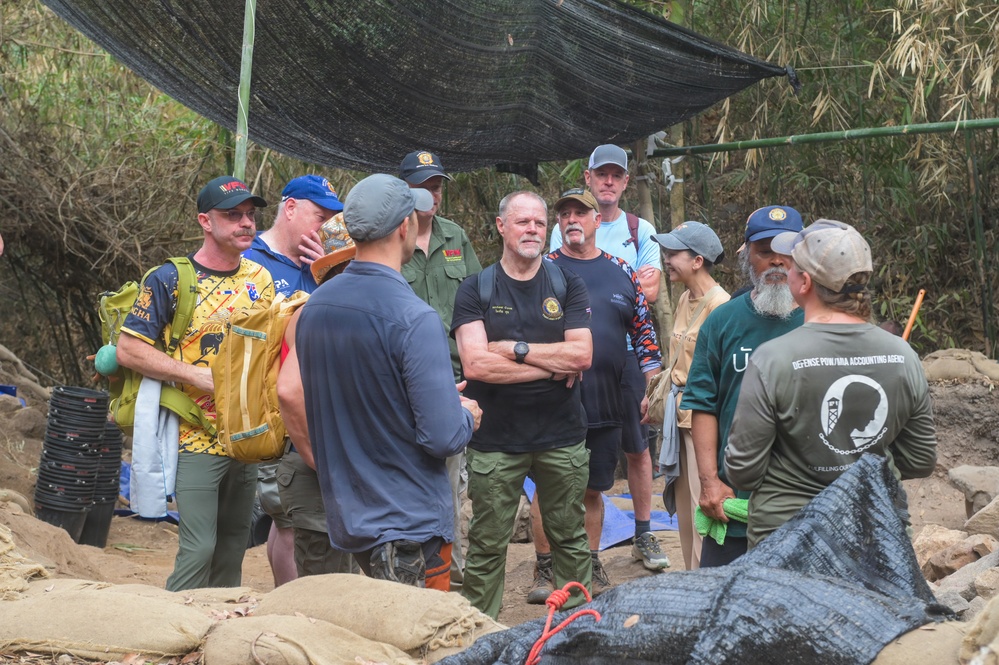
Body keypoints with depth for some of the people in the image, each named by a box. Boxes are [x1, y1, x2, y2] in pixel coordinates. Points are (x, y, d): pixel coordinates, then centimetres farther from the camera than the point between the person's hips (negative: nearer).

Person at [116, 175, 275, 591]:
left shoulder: (260, 278, 10)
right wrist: (199, 376, -17)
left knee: (233, 549, 13)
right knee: (198, 549, -10)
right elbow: (128, 349, -11)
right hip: (196, 436, -5)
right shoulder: (170, 279, -6)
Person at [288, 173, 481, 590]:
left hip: (346, 519, 7)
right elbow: (444, 438, -23)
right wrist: (466, 416, 1)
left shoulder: (313, 308, 3)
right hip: (409, 524, -7)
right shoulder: (415, 320, -21)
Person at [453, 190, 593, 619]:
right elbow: (476, 364, -14)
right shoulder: (475, 290, -1)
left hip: (562, 438, 2)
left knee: (570, 539, 13)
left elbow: (582, 355, -8)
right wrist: (553, 366, -11)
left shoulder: (568, 285, 5)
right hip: (495, 439, -2)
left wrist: (516, 349, -12)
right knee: (487, 547, 3)